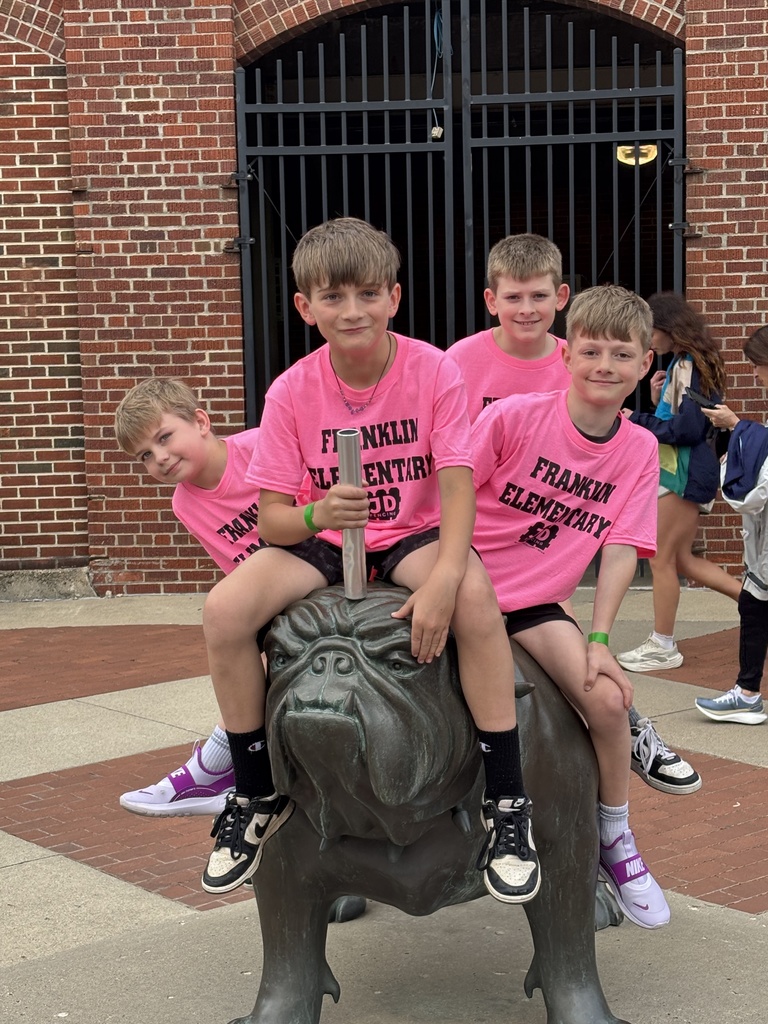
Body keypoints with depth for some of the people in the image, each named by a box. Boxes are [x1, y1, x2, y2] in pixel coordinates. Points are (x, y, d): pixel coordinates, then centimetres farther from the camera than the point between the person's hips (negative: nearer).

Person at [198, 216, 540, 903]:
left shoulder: (433, 371, -13)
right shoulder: (293, 391, -9)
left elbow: (457, 486, -19)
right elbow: (271, 516, -10)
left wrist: (443, 577, -37)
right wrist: (317, 514, -34)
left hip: (414, 535, -2)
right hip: (322, 539, 2)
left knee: (475, 595, -36)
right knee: (224, 611, -24)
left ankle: (506, 801, -21)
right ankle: (257, 797, -2)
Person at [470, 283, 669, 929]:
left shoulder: (639, 449, 0)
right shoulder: (515, 416, -11)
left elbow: (621, 550, -4)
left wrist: (598, 639, -13)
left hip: (537, 605, 2)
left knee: (607, 698, -19)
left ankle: (616, 840, 5)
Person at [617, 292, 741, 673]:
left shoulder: (687, 366, -16)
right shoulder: (683, 363, 12)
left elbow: (687, 428, -21)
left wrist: (636, 420, -17)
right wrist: (658, 399, 2)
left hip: (683, 474, -10)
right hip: (680, 472, 10)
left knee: (662, 560, 0)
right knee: (681, 559, 15)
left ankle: (663, 647, 10)